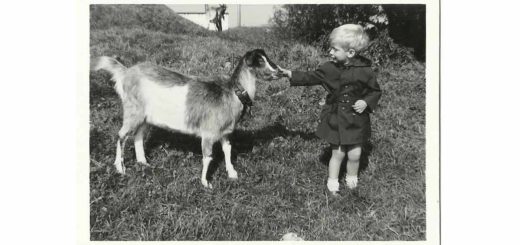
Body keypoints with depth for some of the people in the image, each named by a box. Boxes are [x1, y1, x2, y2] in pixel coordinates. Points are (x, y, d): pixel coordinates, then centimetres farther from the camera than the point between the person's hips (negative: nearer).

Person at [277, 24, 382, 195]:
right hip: (335, 118, 1)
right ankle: (332, 184, 23)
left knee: (355, 155, 4)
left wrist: (366, 102, -15)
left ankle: (351, 181, 31)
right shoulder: (329, 69, -3)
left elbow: (375, 91, 2)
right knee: (338, 153, 5)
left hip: (357, 120, -1)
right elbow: (310, 78, 7)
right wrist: (290, 74, 3)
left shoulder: (364, 70, -9)